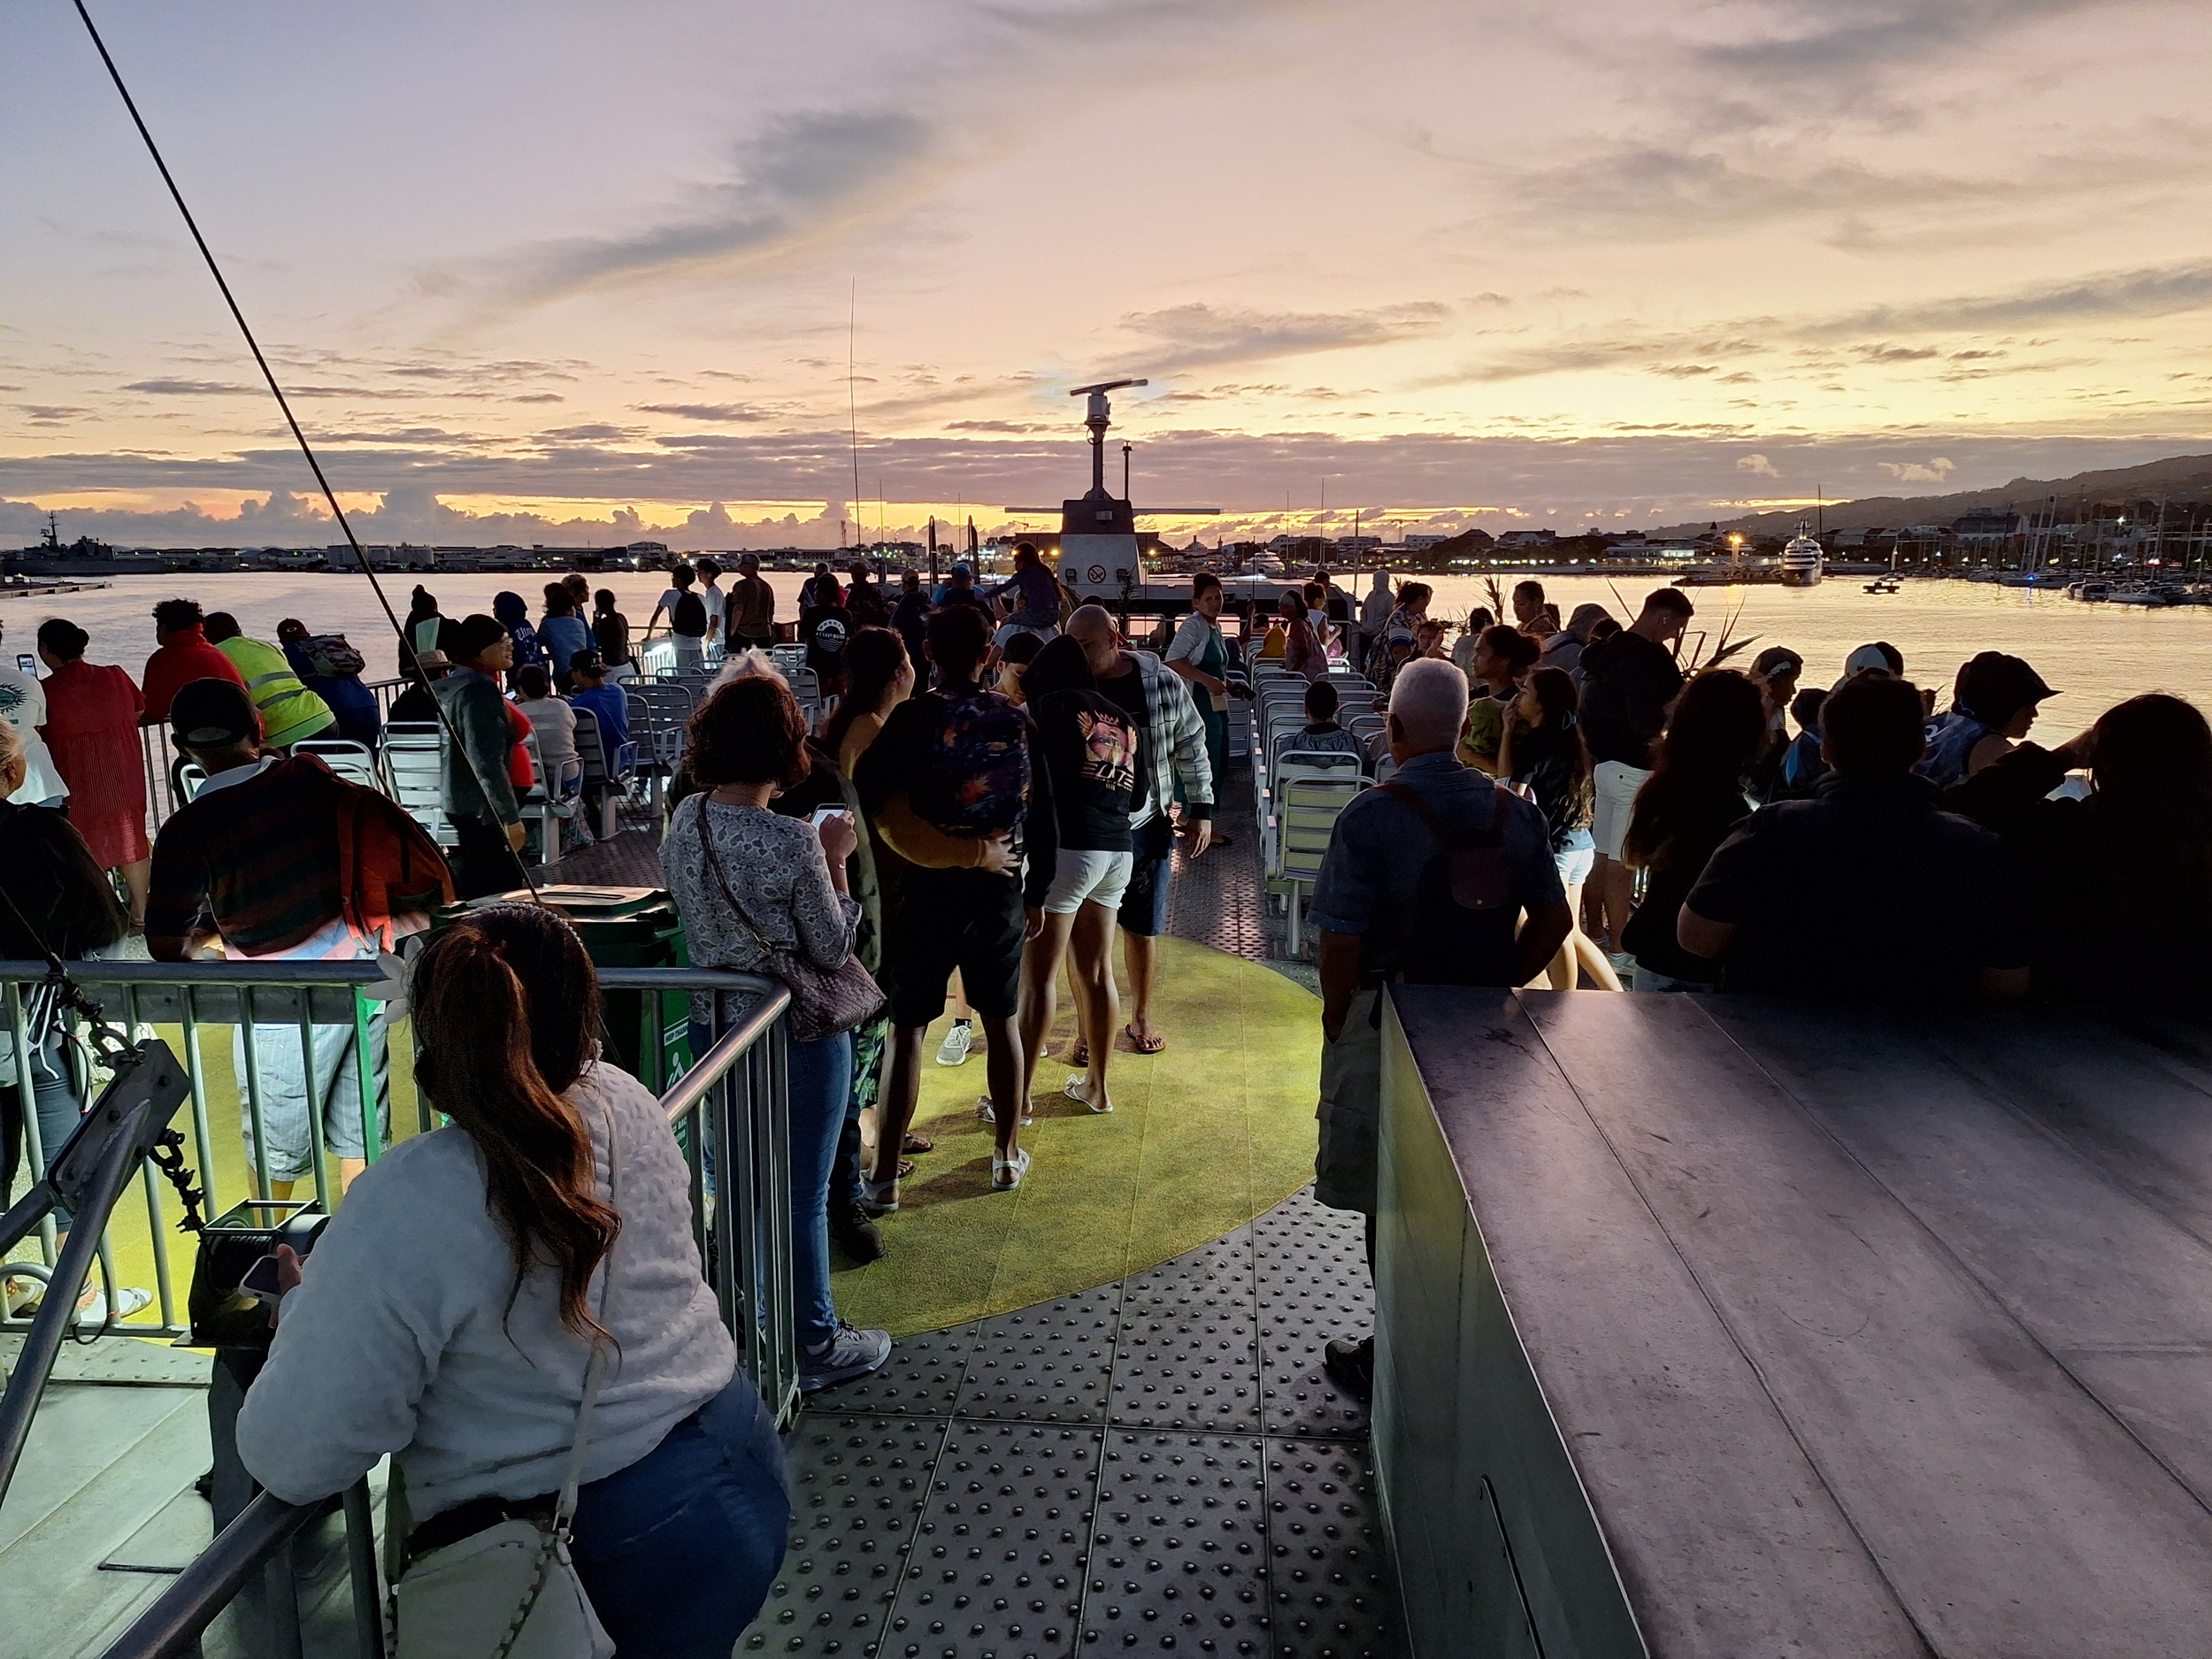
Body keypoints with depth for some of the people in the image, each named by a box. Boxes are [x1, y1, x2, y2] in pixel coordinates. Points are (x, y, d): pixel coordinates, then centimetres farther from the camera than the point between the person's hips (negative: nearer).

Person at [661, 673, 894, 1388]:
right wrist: (836, 861, -8)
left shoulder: (685, 820, -6)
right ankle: (813, 1345, 26)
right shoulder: (793, 841, -25)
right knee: (802, 1195, 9)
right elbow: (833, 951, -15)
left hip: (715, 1026, 7)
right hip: (798, 1037, -6)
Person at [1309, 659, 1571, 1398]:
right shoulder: (1514, 811, 0)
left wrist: (1334, 1018, -3)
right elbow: (1553, 920, 4)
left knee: (1389, 1199, 9)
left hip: (1387, 1030, -5)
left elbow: (1342, 939, -18)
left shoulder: (1371, 816, -17)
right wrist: (1497, 987, 13)